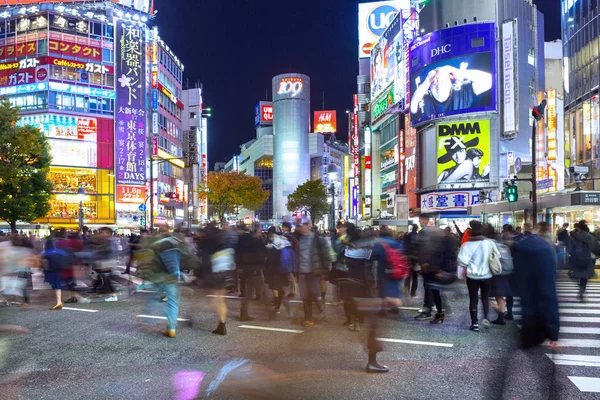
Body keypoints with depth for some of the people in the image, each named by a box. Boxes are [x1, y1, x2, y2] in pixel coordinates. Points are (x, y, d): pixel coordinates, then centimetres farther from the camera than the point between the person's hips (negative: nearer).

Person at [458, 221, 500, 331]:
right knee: (485, 298, 19)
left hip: (472, 276, -2)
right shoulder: (489, 243, -8)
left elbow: (462, 261, -20)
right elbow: (497, 256, 2)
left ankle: (475, 322, 10)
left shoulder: (467, 244, -16)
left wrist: (469, 265, 2)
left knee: (473, 299, 11)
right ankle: (486, 317, 2)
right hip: (487, 276, 2)